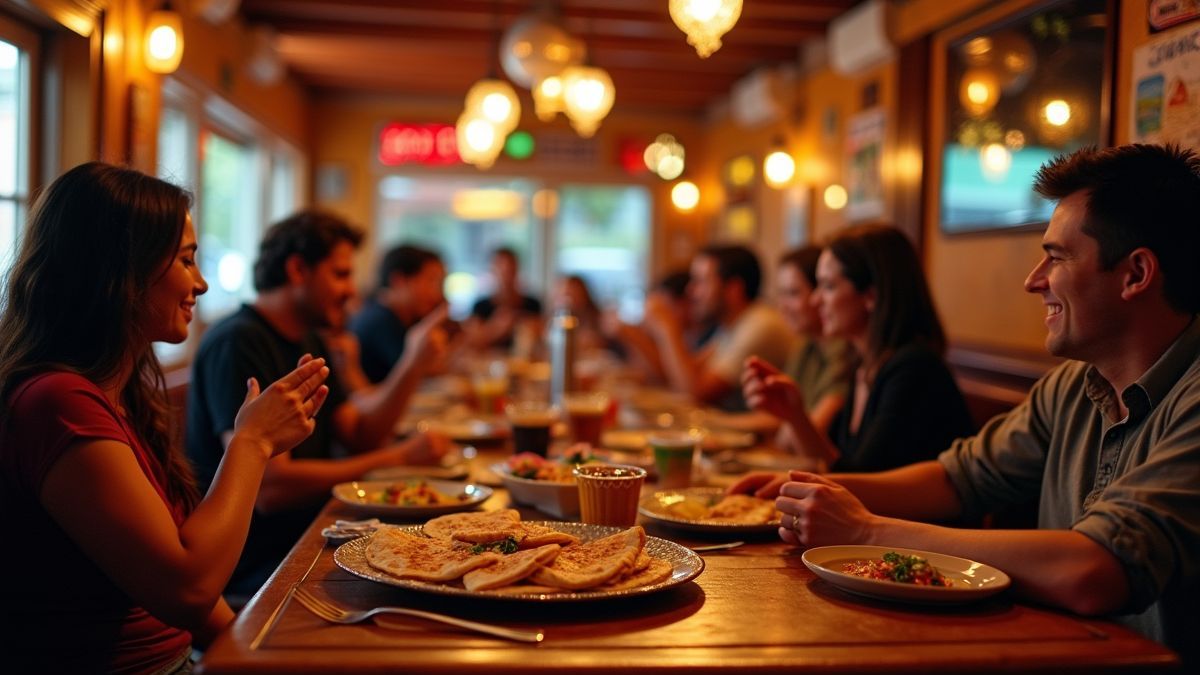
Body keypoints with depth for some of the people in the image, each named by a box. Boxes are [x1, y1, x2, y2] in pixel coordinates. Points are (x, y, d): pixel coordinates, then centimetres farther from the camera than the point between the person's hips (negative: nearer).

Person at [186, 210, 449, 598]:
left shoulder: (310, 343, 16)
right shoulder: (238, 344, -17)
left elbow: (359, 438, 11)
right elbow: (269, 488, -24)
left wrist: (413, 367, -3)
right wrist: (398, 458, -16)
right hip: (254, 571, -9)